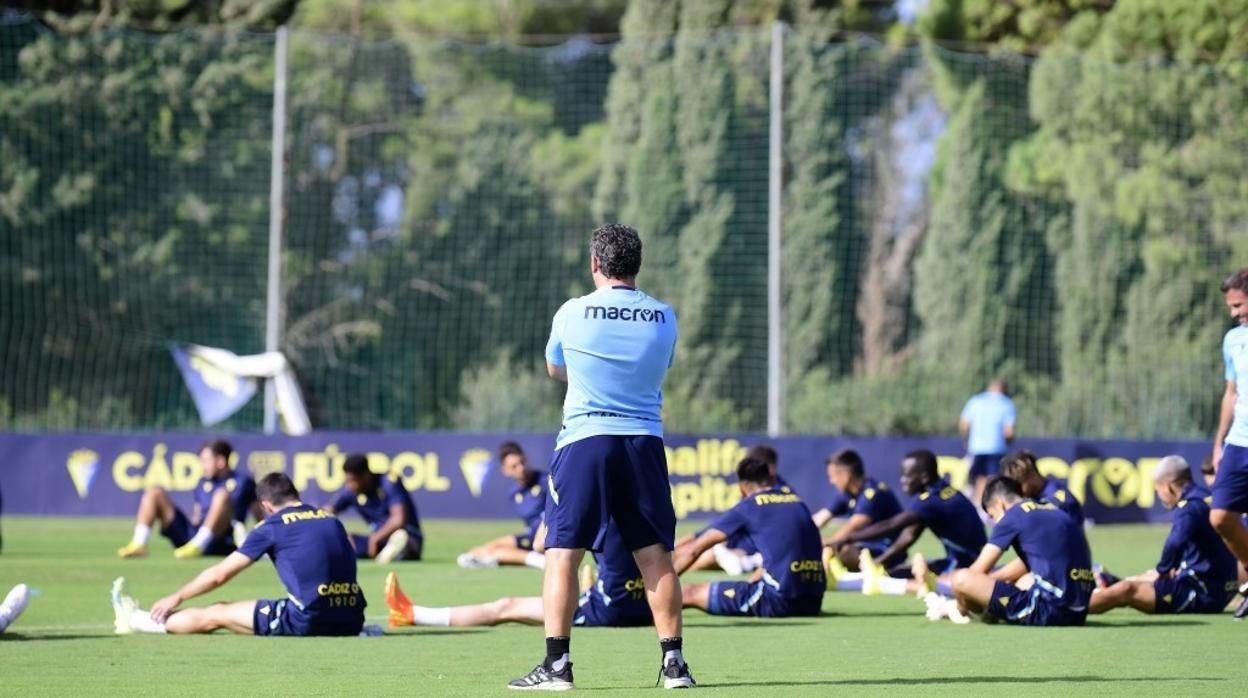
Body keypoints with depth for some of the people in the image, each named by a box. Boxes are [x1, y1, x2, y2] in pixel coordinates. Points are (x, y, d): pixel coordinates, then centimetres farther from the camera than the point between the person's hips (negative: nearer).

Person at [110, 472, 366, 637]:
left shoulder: (272, 526, 2)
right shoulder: (331, 519, 17)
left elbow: (219, 575, 10)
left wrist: (176, 599, 24)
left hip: (307, 620, -6)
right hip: (349, 622, 6)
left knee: (217, 614, 14)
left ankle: (137, 621, 33)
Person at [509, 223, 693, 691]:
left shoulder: (573, 314, -1)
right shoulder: (663, 318, 4)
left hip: (584, 440, -2)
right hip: (644, 442, 2)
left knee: (563, 553, 0)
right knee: (656, 556, 8)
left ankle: (556, 664, -6)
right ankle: (673, 662, 9)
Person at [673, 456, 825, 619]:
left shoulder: (747, 507, 4)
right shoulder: (797, 502, 19)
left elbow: (693, 550, 8)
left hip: (779, 601, -6)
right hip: (812, 603, 6)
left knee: (691, 593, -1)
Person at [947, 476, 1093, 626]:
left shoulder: (1013, 516, 0)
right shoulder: (1053, 511, 23)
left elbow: (978, 570, 4)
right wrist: (988, 580, 41)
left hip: (1049, 611, -9)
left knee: (962, 579, -11)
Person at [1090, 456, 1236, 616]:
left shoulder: (1189, 507, -18)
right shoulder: (1205, 497, 12)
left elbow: (1175, 543, -35)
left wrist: (1163, 570, -17)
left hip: (1202, 595, -10)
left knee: (1126, 590, -15)